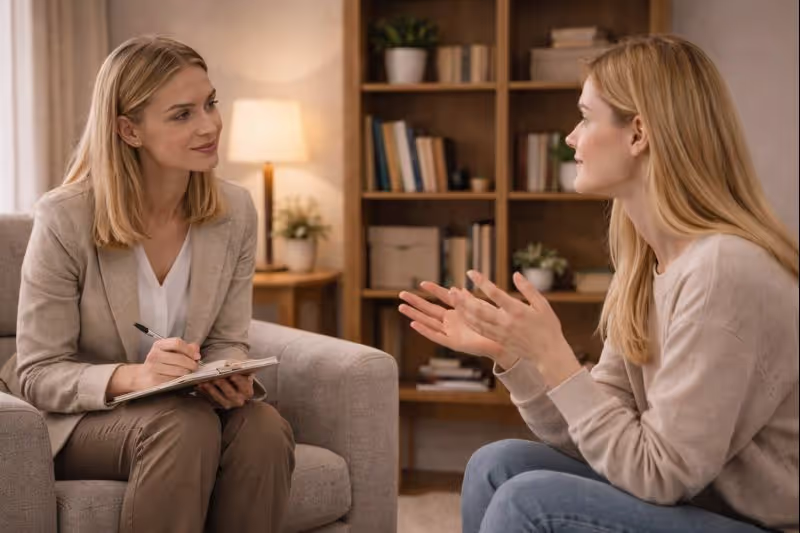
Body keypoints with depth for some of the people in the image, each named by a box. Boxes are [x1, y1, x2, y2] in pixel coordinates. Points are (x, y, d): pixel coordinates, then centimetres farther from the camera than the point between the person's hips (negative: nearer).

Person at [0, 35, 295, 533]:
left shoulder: (235, 211, -4)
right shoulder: (65, 219, -15)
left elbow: (228, 342, 3)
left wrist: (231, 378, -22)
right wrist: (133, 376, -33)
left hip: (189, 403, 4)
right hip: (83, 419, -3)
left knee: (265, 428, -29)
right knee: (186, 426, -35)